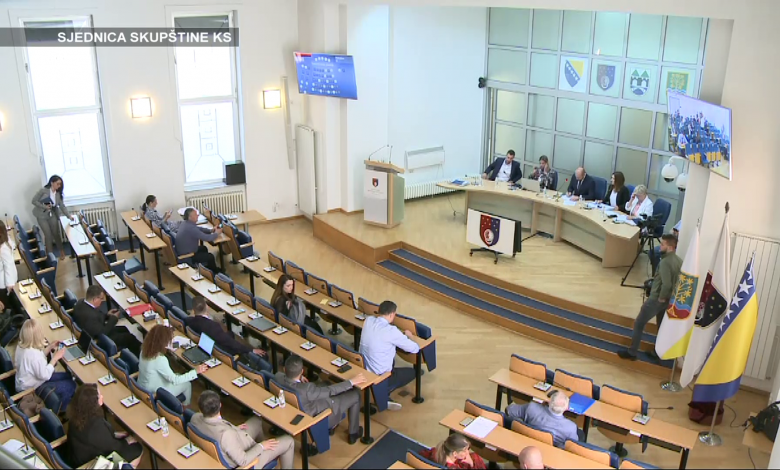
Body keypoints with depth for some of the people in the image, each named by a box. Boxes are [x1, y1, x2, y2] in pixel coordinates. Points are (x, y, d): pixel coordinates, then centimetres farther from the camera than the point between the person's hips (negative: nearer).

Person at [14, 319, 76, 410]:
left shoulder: (21, 346, -7)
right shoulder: (33, 354, -37)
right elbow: (45, 375, -27)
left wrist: (50, 347, 3)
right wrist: (55, 357, -19)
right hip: (31, 390, -10)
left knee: (68, 376, 14)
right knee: (70, 385, -4)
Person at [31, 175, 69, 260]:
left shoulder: (58, 194, -3)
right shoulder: (43, 190, -17)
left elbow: (62, 206, -1)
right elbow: (34, 201, -14)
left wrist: (69, 216, -9)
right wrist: (44, 207, -24)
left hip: (52, 215, 4)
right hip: (42, 216, -4)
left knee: (56, 233, 5)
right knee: (48, 235, -4)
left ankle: (62, 251, 24)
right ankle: (50, 254, 13)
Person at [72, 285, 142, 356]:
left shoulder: (81, 302, -10)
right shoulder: (89, 315, -38)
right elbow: (103, 333, -26)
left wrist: (107, 315, -1)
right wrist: (113, 318, -15)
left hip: (96, 332, 9)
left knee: (124, 329, 20)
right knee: (129, 338, 3)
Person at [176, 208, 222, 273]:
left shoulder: (185, 223, -2)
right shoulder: (191, 228, -31)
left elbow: (199, 229, 15)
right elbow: (207, 238, -27)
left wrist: (211, 230, 1)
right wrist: (217, 233, -7)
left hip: (182, 252, 10)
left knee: (204, 248, 26)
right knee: (210, 256, 2)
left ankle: (208, 268, 41)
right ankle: (214, 272, 28)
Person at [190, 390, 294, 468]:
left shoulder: (195, 418, -20)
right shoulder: (226, 434, -42)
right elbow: (242, 461, -30)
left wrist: (234, 428, 7)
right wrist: (261, 446, -15)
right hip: (244, 460, -7)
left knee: (256, 420, 27)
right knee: (288, 441, 5)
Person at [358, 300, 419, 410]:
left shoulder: (368, 320, -4)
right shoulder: (391, 331, -22)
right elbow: (415, 349, -11)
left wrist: (402, 336, 14)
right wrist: (407, 337, 10)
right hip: (379, 376, -7)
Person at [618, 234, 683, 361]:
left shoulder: (665, 262, -24)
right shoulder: (679, 261, 3)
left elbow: (666, 284, -33)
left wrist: (661, 297, -17)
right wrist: (666, 297, 9)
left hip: (657, 299, -8)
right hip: (669, 300, 8)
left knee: (639, 323, 4)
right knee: (661, 326, 21)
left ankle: (632, 352, 8)